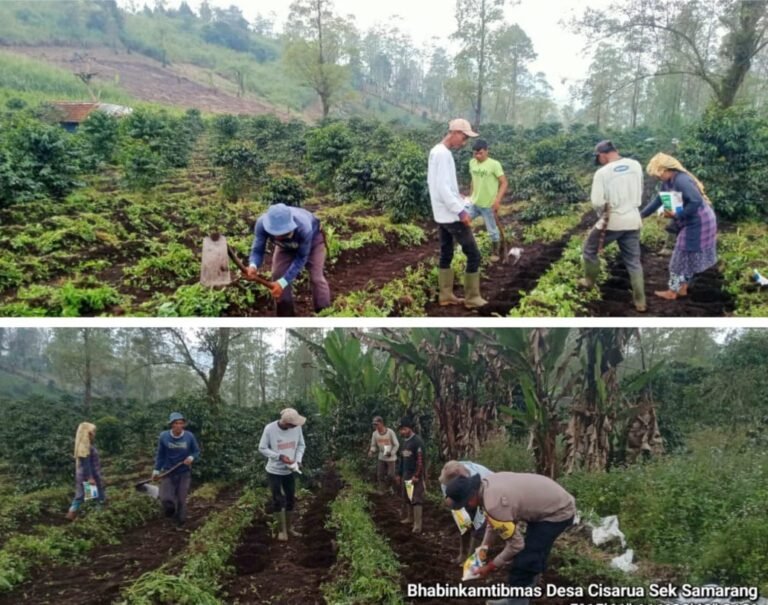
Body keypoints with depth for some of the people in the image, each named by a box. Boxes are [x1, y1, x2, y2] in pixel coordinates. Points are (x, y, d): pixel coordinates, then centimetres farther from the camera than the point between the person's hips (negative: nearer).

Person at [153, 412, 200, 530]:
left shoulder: (189, 436, -11)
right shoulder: (164, 436, -10)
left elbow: (197, 452, 2)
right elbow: (160, 455, 1)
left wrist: (191, 458, -18)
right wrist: (156, 469, -2)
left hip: (184, 473, 0)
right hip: (168, 472, 0)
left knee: (182, 499, 5)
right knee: (165, 499, -10)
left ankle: (180, 523, 29)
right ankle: (171, 512, 27)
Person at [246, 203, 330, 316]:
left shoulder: (303, 227, -47)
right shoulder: (262, 224, -40)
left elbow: (301, 258, -34)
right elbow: (257, 250, -30)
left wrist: (283, 282, -42)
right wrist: (253, 266, -55)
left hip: (312, 239, -3)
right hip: (285, 245, 3)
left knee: (316, 278, -12)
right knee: (278, 276, -7)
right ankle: (286, 316, 9)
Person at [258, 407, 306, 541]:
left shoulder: (297, 427, -13)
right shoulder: (270, 429, -23)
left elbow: (301, 445, 1)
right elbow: (262, 449, -13)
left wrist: (298, 460, -15)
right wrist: (279, 456, -24)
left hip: (290, 471, 4)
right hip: (274, 471, -4)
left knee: (291, 499, 14)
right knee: (278, 501, 2)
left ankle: (289, 527, 32)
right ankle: (282, 530, 18)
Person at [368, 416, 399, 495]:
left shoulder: (390, 432, -19)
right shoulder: (375, 434, -7)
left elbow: (396, 445, -11)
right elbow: (373, 445, 4)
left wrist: (391, 453, -25)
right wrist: (371, 451, -17)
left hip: (391, 458, -3)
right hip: (381, 458, 3)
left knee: (391, 476, -4)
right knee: (380, 476, 2)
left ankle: (389, 487, 24)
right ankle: (381, 492, 12)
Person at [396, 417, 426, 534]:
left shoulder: (417, 441, -16)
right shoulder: (404, 442, 14)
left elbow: (420, 460, -20)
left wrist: (416, 475, -22)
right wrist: (399, 474, 21)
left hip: (416, 475, -9)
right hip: (406, 474, 9)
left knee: (416, 499, -9)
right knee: (406, 497, 15)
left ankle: (417, 525, -9)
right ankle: (409, 518, 29)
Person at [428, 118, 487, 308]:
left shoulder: (436, 151, 11)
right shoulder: (444, 154, -19)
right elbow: (443, 188, -24)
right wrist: (460, 211, -23)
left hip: (442, 214, 10)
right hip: (452, 215, -10)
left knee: (446, 255, 14)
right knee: (473, 254, -3)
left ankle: (446, 295, 18)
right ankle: (472, 298, 3)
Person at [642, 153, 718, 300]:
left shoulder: (681, 180, -25)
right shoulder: (668, 182, 5)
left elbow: (696, 202, -30)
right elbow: (658, 200, 15)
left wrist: (677, 215, -25)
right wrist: (642, 214, 13)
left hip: (698, 223, -10)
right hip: (690, 223, 10)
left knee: (683, 256, 0)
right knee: (687, 257, 17)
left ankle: (674, 291, 10)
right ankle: (682, 288, 26)